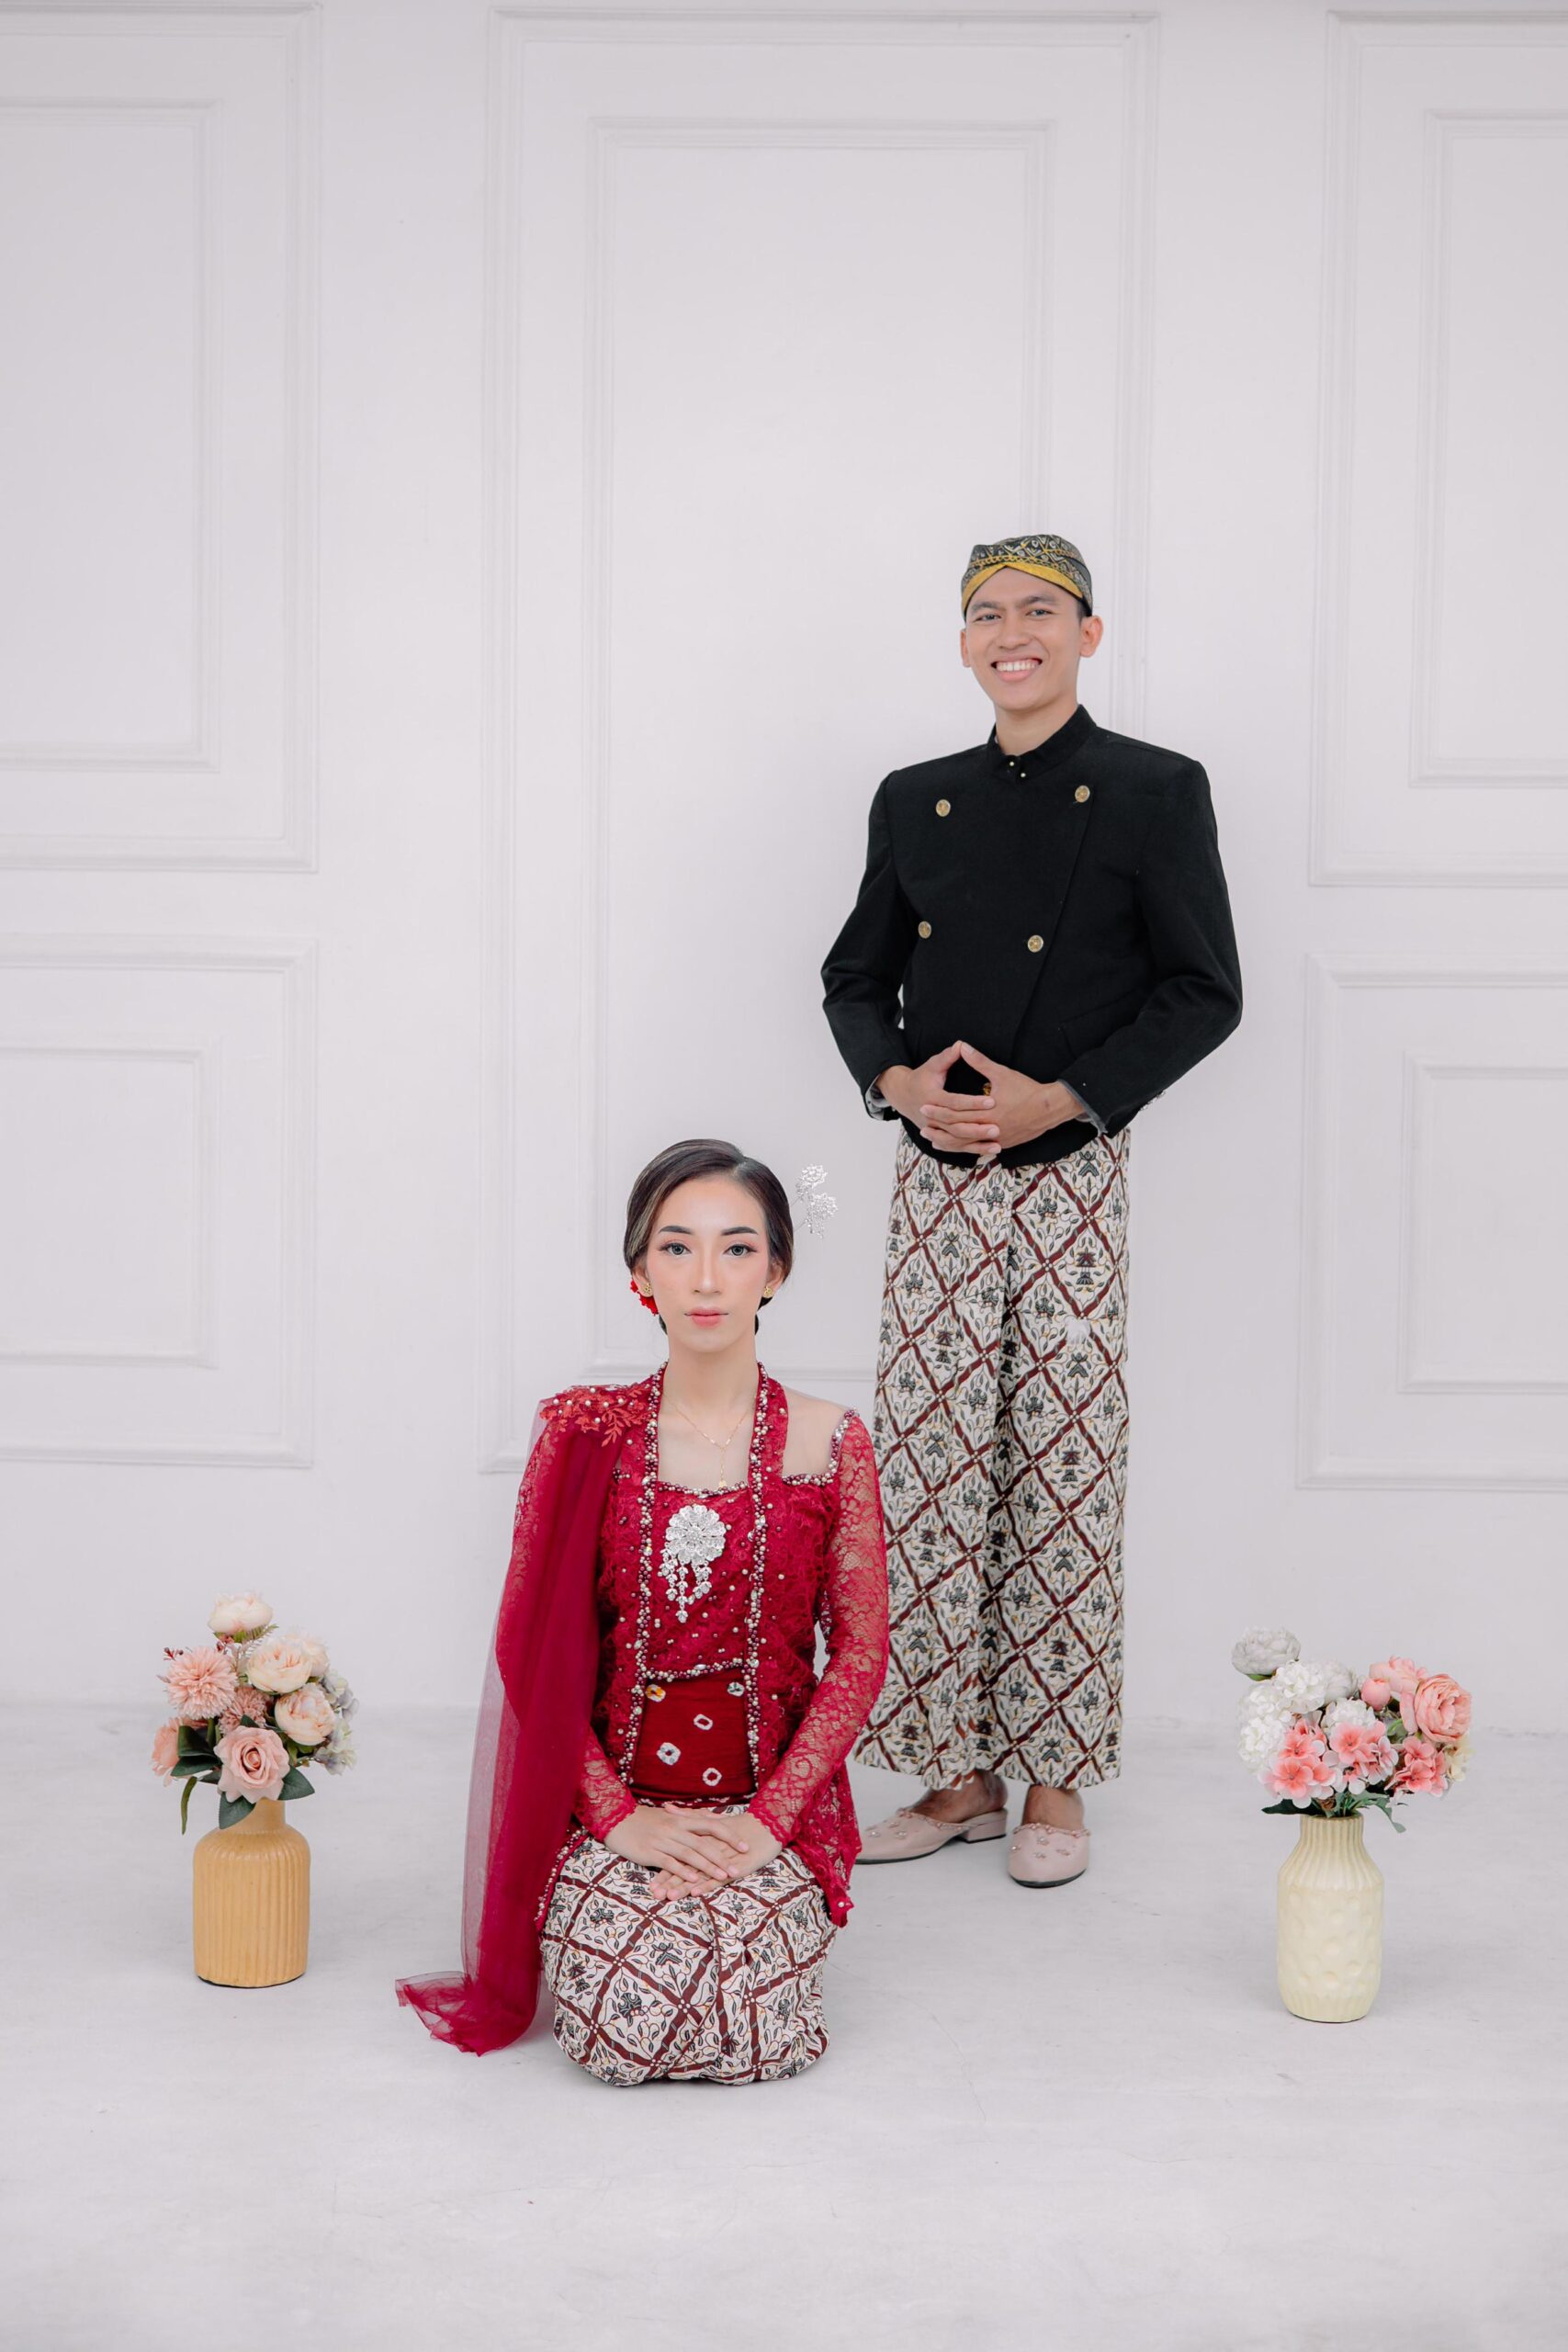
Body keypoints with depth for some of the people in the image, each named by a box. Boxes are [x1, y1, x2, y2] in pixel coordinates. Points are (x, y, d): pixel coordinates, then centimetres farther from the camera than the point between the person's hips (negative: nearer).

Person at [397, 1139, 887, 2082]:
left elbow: (862, 1651, -2)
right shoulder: (583, 1433, -2)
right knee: (627, 2029, -20)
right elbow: (533, 1646, -2)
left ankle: (761, 1906, 15)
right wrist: (616, 1815, -11)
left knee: (756, 2036, -20)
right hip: (616, 1801, 0)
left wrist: (768, 1819, -11)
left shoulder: (830, 1444, -3)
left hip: (771, 1801, 0)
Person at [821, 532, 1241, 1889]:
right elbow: (856, 977, 16)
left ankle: (1054, 1780, 14)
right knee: (931, 1471, 4)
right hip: (939, 1185, 4)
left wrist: (1057, 1099, -14)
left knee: (1063, 1478, 1)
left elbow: (1205, 994, -4)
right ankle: (958, 1775, 16)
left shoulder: (1155, 794, -2)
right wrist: (897, 1079, -5)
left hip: (1072, 1180, -4)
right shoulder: (916, 802, 12)